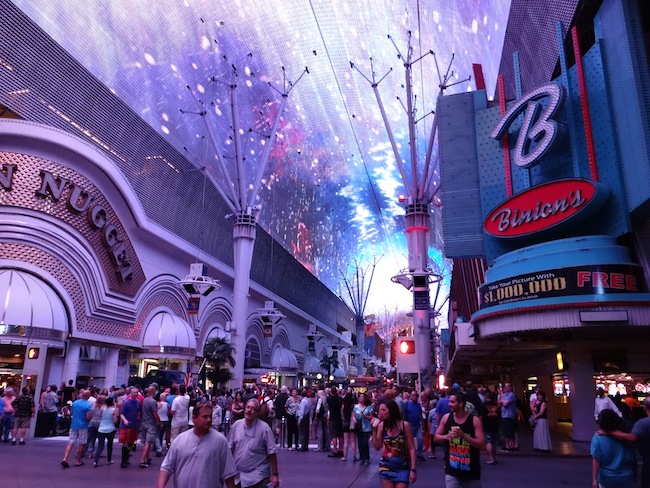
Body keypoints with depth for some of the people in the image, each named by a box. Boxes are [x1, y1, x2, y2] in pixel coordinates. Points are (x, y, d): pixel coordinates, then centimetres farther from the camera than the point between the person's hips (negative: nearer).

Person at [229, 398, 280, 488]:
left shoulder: (264, 428, -12)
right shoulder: (236, 425, 0)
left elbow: (272, 453, -11)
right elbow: (229, 449, 9)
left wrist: (275, 474, -11)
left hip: (257, 477, -4)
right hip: (237, 476, 4)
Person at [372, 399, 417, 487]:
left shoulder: (404, 425, -12)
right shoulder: (381, 425, -4)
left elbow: (411, 449, -7)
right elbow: (377, 447, 0)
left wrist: (413, 469, -10)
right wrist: (374, 430, -11)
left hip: (402, 468, -2)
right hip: (386, 467, 2)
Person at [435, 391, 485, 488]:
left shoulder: (474, 420, -11)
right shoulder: (446, 418, -2)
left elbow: (481, 444, -15)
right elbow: (436, 437, 6)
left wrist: (463, 435, -26)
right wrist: (447, 436, -16)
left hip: (471, 470, -1)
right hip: (452, 470, 1)